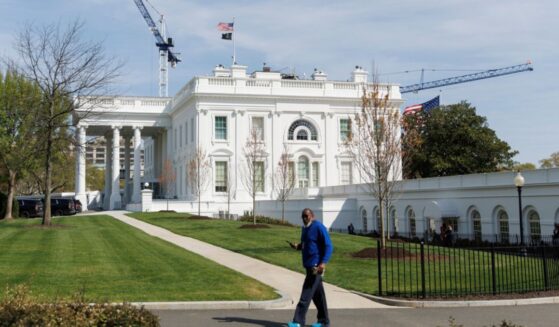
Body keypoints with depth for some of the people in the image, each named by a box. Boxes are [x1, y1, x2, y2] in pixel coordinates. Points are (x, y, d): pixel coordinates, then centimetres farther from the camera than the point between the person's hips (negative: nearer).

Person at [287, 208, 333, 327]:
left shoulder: (318, 227, -12)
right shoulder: (305, 228, 14)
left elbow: (328, 246, -16)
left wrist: (323, 262, -26)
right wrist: (297, 246, 5)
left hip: (316, 266, -9)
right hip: (309, 265, 9)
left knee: (306, 294, -10)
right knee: (317, 294, 13)